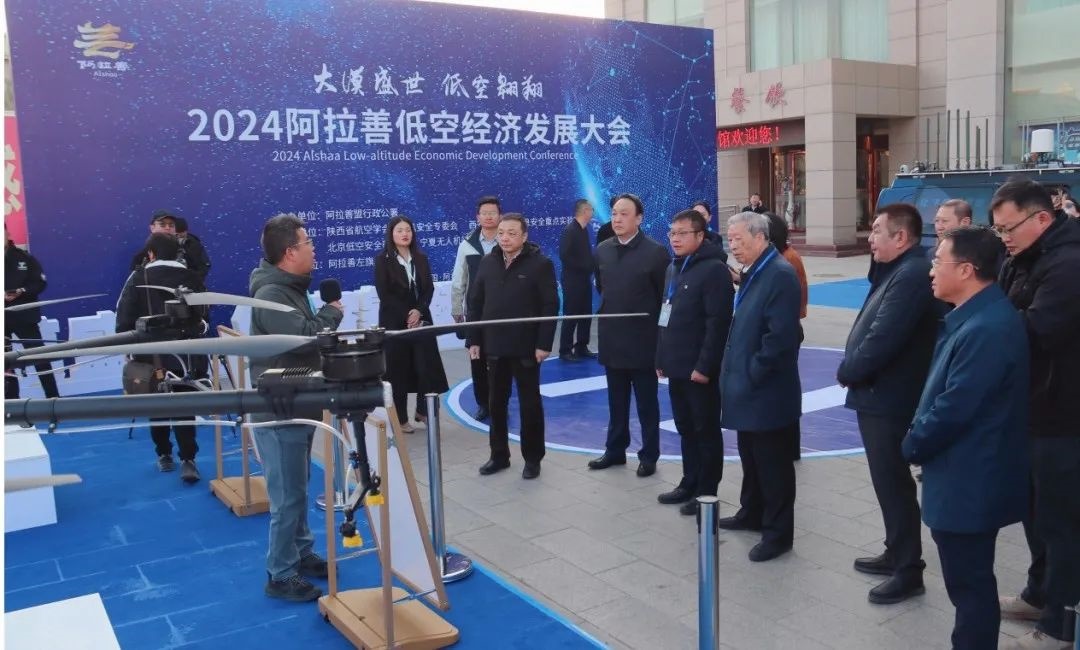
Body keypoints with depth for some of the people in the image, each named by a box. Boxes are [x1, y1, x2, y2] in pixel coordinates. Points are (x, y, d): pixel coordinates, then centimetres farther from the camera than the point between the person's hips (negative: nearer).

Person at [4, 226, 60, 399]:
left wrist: (22, 291, -17)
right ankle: (11, 400, 17)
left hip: (24, 316, -1)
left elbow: (41, 283, 0)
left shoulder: (25, 258, -1)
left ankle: (53, 397, 8)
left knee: (39, 357, 2)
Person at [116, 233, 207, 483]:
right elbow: (204, 317, 6)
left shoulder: (138, 278, -4)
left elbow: (124, 317, -6)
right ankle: (187, 460, -7)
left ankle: (164, 456, 24)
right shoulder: (192, 278, 1)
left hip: (151, 356, 0)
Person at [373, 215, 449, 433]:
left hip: (420, 318, 4)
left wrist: (419, 311, -12)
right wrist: (405, 316, -14)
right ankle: (401, 418, 7)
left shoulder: (421, 258, 9)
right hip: (394, 321, -4)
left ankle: (423, 410, 14)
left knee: (427, 364, -1)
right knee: (398, 368, 0)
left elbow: (429, 288, 5)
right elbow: (384, 293, -8)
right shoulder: (382, 260, -3)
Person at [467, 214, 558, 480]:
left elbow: (550, 305, -10)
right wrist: (474, 339, 3)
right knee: (496, 403, 12)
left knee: (530, 404, 7)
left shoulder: (540, 263, -8)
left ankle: (532, 458, 18)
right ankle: (499, 455, 25)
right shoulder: (488, 262, 6)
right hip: (495, 346, 4)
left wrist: (544, 343, -15)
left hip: (526, 347, -4)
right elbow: (475, 303, 9)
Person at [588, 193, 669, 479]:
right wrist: (607, 317, 13)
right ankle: (615, 450, 27)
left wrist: (656, 329, -7)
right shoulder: (602, 250, 5)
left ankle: (649, 455, 18)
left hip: (642, 340, -5)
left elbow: (665, 296, -7)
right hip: (612, 339, 5)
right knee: (616, 402, 15)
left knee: (647, 403, 7)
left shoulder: (655, 251, -10)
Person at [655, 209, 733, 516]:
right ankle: (690, 483, 28)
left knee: (706, 431, 4)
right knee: (686, 429, 16)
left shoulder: (714, 269, -14)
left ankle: (706, 492, 14)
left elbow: (718, 323, -20)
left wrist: (704, 366, -21)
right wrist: (661, 358, 15)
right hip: (677, 367, 8)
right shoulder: (673, 268, 14)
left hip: (700, 369, -8)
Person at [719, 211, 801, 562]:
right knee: (751, 456, 21)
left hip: (767, 391, -9)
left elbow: (780, 335, -24)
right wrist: (736, 372, 13)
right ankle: (752, 513, 37)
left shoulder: (780, 274, -18)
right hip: (748, 387, 9)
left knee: (773, 463, 2)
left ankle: (778, 532, 13)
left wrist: (753, 375, -18)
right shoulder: (754, 273, 12)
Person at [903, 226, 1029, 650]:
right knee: (969, 579, 21)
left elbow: (953, 408, -25)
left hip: (969, 482, -10)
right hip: (969, 477, 10)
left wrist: (913, 444, -9)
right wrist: (921, 442, 8)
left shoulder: (986, 329, -25)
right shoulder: (976, 316, 7)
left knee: (969, 584, 4)